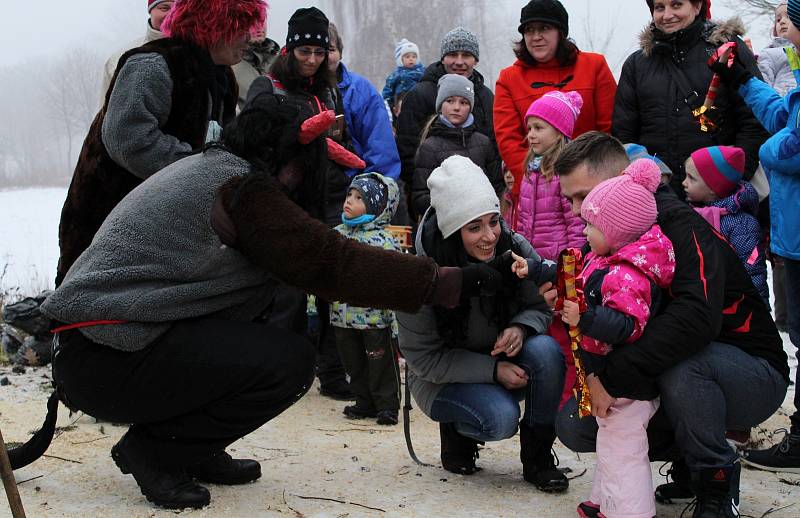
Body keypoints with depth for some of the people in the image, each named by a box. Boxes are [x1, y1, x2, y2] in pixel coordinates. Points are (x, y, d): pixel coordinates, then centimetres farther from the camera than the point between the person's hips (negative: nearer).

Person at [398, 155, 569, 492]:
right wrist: (493, 369, -25)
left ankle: (537, 459, -11)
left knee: (546, 350, -28)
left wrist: (521, 328, -27)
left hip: (507, 362, 4)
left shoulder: (515, 249, -15)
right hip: (442, 378, -4)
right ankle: (455, 430, 5)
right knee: (501, 418, -32)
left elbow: (543, 306, -3)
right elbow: (423, 357, -17)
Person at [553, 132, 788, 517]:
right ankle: (687, 460, 10)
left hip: (754, 375, -7)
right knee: (573, 424, -9)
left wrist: (614, 377, -37)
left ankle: (716, 478, -12)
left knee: (681, 362, -38)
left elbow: (698, 317, -39)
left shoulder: (679, 224, -22)